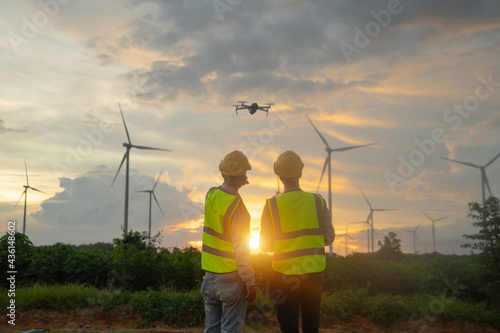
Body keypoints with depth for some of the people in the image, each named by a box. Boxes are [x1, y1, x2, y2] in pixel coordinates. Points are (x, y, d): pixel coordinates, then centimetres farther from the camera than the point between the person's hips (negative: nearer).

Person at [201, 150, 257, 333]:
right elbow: (241, 248, -20)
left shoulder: (211, 195, -1)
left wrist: (237, 187, 14)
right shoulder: (238, 206, -19)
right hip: (231, 276, -6)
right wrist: (250, 282, -14)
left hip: (210, 274, 6)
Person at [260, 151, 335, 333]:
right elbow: (328, 237, 5)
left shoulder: (272, 205, -9)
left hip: (285, 276, -2)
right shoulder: (318, 202, -3)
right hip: (313, 272, 2)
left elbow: (265, 245, -2)